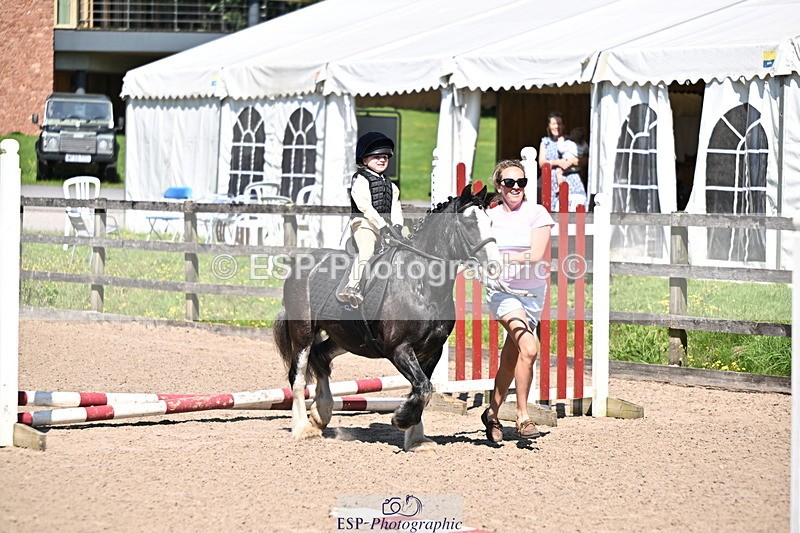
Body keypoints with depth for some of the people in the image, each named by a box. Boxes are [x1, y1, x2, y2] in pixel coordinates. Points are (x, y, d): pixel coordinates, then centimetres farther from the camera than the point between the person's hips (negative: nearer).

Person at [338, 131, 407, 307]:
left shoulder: (390, 185, 23)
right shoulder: (360, 180, 0)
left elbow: (395, 207, 11)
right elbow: (365, 207, -12)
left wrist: (397, 226, -10)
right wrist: (382, 226, -21)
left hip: (387, 224, 8)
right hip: (365, 223, -8)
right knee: (366, 250, -30)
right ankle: (351, 288, -42)